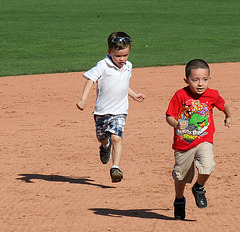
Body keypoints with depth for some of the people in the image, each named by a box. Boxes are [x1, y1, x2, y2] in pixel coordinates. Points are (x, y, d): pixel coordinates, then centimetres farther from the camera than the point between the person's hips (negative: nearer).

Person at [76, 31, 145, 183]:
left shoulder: (128, 66, 6)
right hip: (102, 111, -1)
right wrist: (84, 99, -31)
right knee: (101, 137, 17)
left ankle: (116, 168, -18)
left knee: (116, 138, -17)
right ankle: (106, 146, 54)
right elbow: (90, 79, -20)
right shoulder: (103, 65, -13)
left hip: (119, 111, 1)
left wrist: (134, 95, 27)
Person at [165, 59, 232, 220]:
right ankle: (179, 200, 42)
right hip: (182, 143, 0)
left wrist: (228, 117, 34)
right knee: (181, 176, 13)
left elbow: (223, 105, 16)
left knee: (207, 166, -24)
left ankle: (199, 188, 9)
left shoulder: (212, 95, -7)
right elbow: (169, 116, -12)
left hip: (204, 141, 0)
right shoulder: (180, 95, -14)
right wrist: (176, 124, -34)